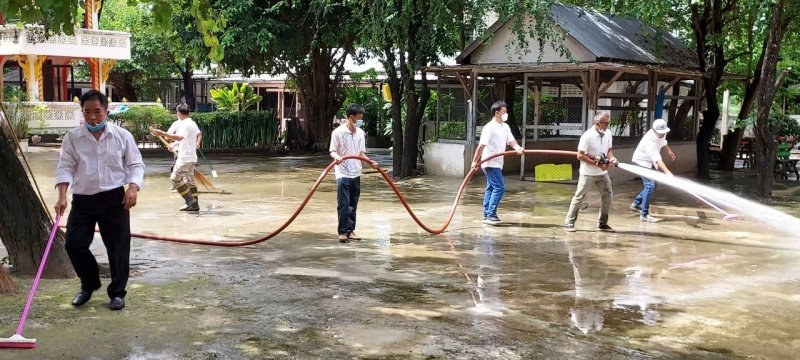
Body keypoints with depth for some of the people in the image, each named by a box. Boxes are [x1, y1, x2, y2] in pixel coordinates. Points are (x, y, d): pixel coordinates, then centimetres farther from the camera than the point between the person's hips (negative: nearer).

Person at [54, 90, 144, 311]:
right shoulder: (72, 138, 2)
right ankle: (88, 285, 23)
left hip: (114, 199, -1)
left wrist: (133, 187, -15)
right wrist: (62, 196, -15)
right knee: (74, 243, -2)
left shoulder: (122, 136, 0)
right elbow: (65, 167, -2)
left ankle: (117, 292, 16)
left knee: (118, 247, 1)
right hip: (82, 200, 2)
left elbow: (136, 165, 3)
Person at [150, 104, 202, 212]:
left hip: (185, 157, -10)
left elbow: (179, 137, -35)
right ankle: (194, 204, 14)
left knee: (175, 178, -4)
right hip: (192, 157, 10)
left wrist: (162, 133, -39)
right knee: (189, 180, 14)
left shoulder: (185, 125, -18)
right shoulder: (193, 123, 13)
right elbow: (199, 134, 32)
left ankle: (190, 200, -5)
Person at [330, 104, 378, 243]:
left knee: (353, 205, 10)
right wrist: (336, 157, -29)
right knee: (343, 204, -6)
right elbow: (332, 151, -8)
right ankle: (342, 232, 1)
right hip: (343, 174, -6)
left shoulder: (360, 133, 7)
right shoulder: (338, 132, -10)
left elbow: (361, 152, 12)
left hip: (356, 174, 6)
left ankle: (350, 230, 17)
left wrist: (370, 162, -3)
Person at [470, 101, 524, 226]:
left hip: (497, 163, 9)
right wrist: (475, 161, -22)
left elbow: (511, 141, 2)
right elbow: (481, 145, -19)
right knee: (499, 188, -13)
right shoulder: (489, 127, -16)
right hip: (490, 163, -9)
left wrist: (518, 148, -20)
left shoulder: (505, 127, 11)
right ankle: (490, 215, -10)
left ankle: (487, 215, 17)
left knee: (491, 188, 11)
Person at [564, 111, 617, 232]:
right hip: (587, 173, -6)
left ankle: (602, 223, 19)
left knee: (607, 195, 6)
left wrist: (611, 158, -10)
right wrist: (597, 164, -22)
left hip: (602, 173, 6)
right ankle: (569, 222, 10)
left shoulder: (608, 134, 0)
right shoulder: (588, 136, -20)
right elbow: (580, 156, -20)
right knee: (579, 197, 0)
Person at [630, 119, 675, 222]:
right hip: (642, 161, -9)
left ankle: (636, 203, 32)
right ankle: (644, 214, -12)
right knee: (650, 185, -17)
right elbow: (657, 159, -47)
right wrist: (667, 171, -56)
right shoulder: (650, 140, -37)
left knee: (653, 185, 16)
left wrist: (669, 151, 21)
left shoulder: (661, 133, -12)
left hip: (650, 162, 9)